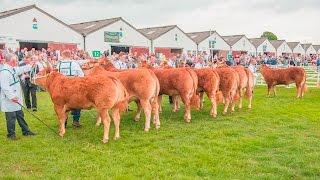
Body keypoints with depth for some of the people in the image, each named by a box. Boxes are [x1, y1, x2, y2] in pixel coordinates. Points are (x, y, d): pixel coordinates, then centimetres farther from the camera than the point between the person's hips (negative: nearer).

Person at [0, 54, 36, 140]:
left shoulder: (13, 69, 9)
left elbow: (21, 69, 29)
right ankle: (11, 134, 14)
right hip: (9, 100, -10)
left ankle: (26, 131, 27)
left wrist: (31, 66, 29)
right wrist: (11, 96, -29)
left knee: (20, 115, 17)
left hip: (16, 98, 10)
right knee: (11, 117, 0)